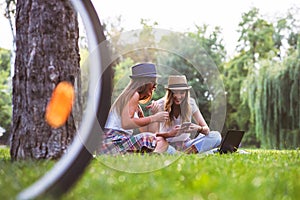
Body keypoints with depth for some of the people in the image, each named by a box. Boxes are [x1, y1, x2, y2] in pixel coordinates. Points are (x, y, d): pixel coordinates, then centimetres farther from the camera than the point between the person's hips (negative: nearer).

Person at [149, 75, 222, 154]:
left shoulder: (190, 103, -3)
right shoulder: (160, 105, -10)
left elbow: (206, 129, -6)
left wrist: (198, 129, -30)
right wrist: (169, 134, -34)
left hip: (185, 144, 3)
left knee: (216, 136, -21)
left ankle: (189, 151, -37)